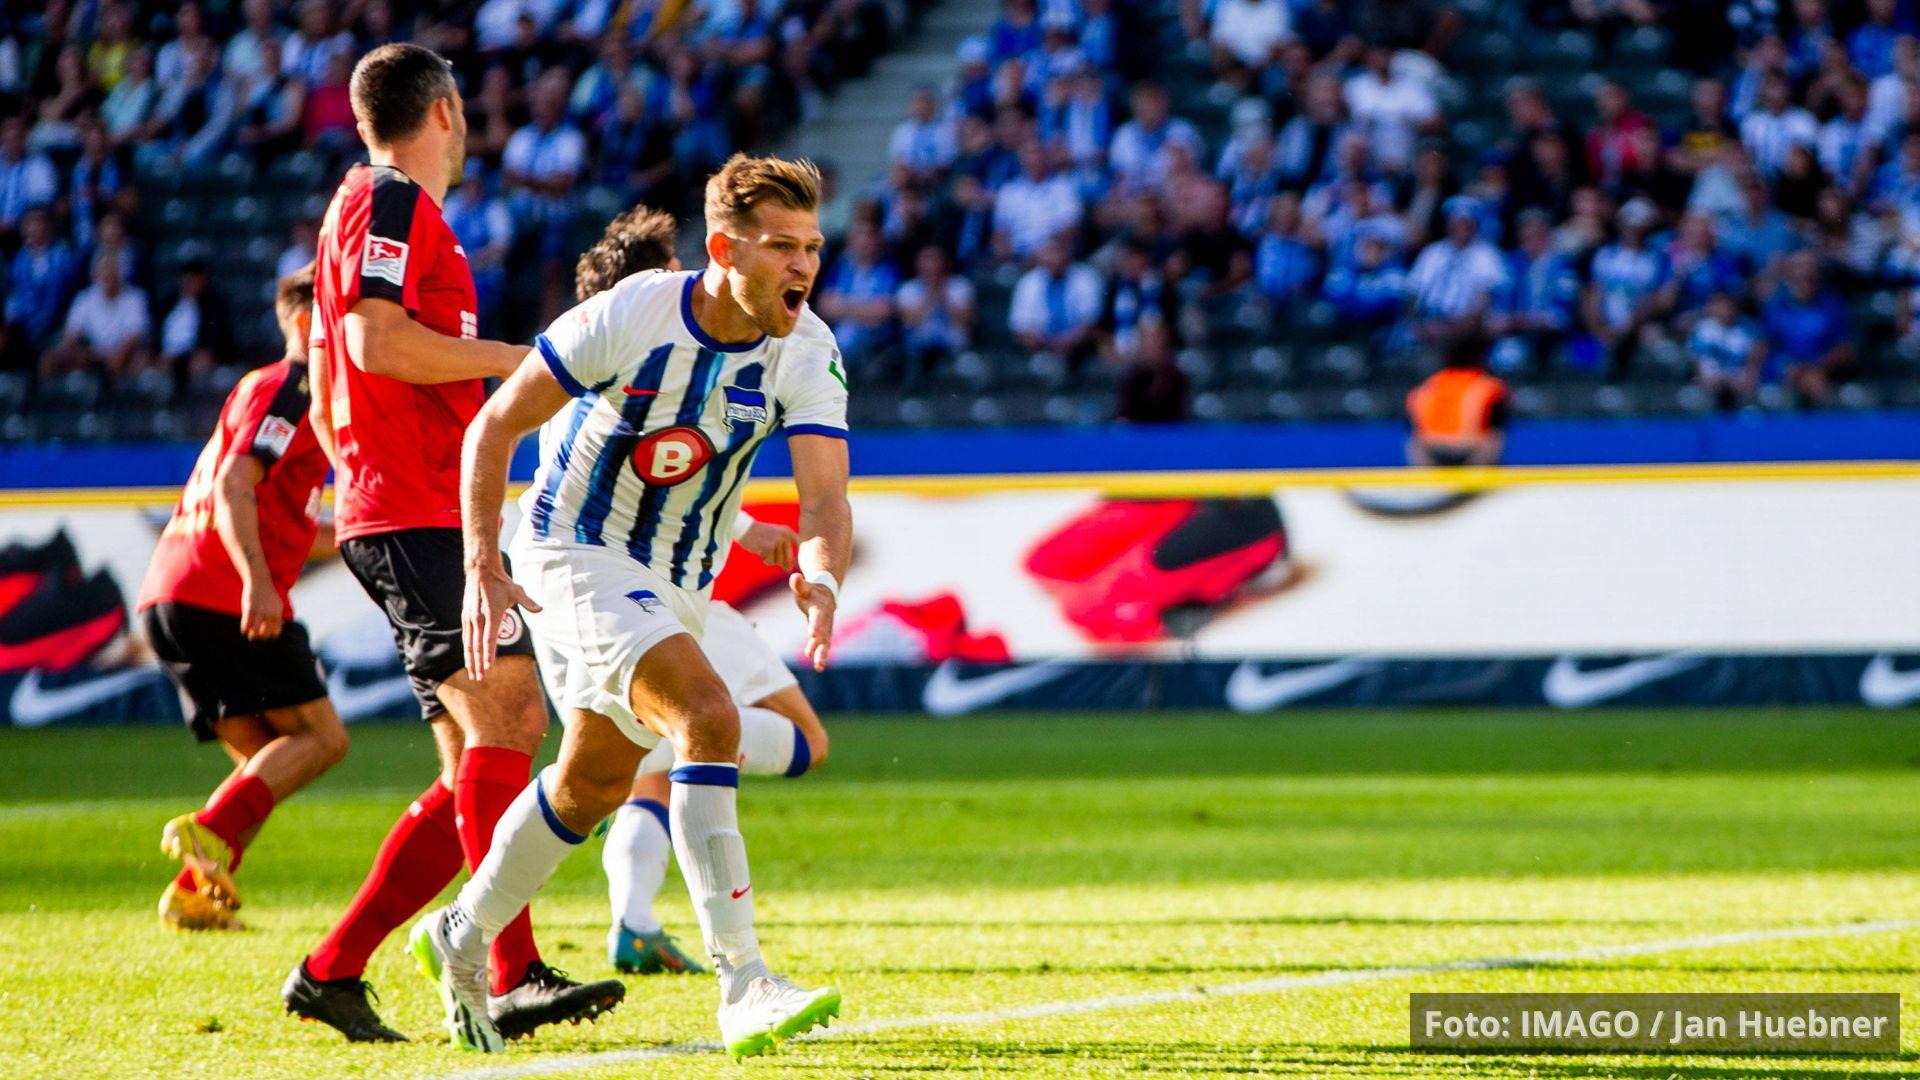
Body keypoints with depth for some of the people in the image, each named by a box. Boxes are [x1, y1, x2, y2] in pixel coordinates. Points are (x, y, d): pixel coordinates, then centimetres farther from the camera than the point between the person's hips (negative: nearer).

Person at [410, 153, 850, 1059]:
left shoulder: (806, 355, -13)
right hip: (574, 553, -6)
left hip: (679, 579, 6)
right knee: (709, 718, -27)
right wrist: (482, 570, -20)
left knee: (594, 782, 21)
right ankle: (743, 987, -33)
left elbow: (824, 497, -23)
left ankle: (463, 937, 45)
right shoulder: (628, 317, -23)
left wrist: (821, 578, -45)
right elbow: (494, 426, -14)